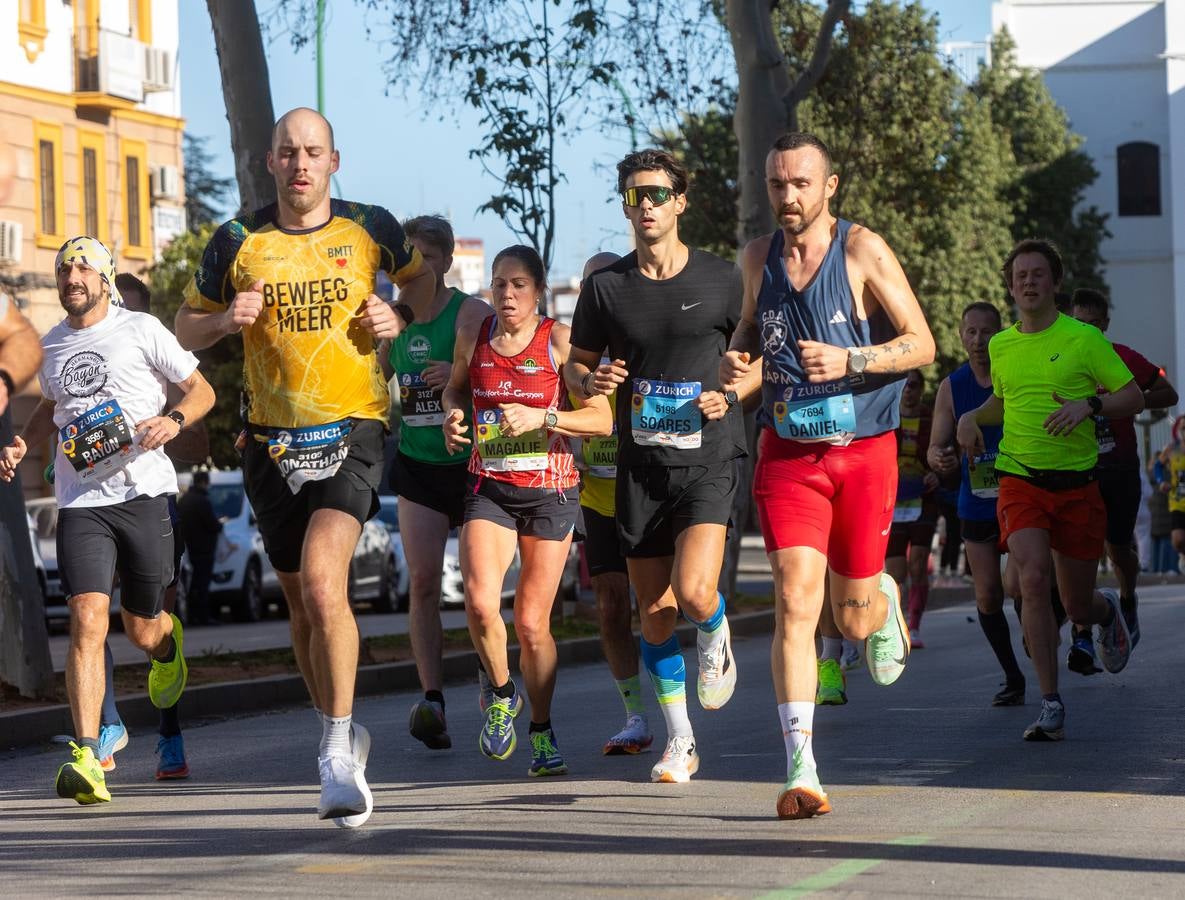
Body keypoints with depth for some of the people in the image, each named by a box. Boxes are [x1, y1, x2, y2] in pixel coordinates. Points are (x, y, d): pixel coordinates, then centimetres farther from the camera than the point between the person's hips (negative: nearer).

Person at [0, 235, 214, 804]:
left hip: (143, 492, -2)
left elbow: (201, 389, 7)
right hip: (81, 502, 2)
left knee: (142, 632, 8)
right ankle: (87, 757, -24)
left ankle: (168, 640, 49)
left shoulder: (141, 331, 2)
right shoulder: (51, 345, 14)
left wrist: (173, 420, -14)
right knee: (88, 620, -18)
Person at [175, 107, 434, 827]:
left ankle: (337, 754, -17)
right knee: (302, 601, 11)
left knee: (323, 580, -23)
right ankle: (343, 731, 33)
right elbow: (187, 326, 12)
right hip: (273, 438, 3)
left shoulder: (369, 228, 1)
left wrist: (401, 319, -1)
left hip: (354, 429, -3)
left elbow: (421, 276, 20)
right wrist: (226, 319, -10)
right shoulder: (239, 242, 2)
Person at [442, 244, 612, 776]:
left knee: (531, 623, -1)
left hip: (550, 491, -2)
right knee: (480, 603, -20)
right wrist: (454, 417, 2)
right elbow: (454, 389, 24)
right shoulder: (473, 338, 3)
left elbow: (603, 420, -8)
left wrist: (541, 417, -21)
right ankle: (501, 693, 8)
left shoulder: (559, 341, -6)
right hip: (488, 487, 2)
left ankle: (542, 729, 21)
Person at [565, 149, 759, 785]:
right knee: (654, 613, 5)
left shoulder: (720, 280, -1)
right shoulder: (606, 286, 4)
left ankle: (715, 635, 16)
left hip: (706, 463, -3)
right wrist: (589, 381, -9)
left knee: (693, 595, -21)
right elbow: (575, 366, 14)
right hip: (639, 466, 3)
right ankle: (680, 740, 20)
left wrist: (733, 395, -9)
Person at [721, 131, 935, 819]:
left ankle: (884, 601, 47)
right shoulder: (760, 257, 6)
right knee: (795, 600, -15)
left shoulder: (863, 251, -7)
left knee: (854, 620, 7)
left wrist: (848, 361, -23)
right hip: (787, 453, 2)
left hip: (864, 452, -2)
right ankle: (801, 770, -16)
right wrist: (737, 359, 1)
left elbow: (922, 344, -7)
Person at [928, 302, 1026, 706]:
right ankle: (1012, 677, 18)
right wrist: (941, 459, -21)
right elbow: (936, 448, 2)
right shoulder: (951, 388, 1)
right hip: (977, 507, 3)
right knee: (987, 597, 1)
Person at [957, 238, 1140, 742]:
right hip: (1020, 482, 1)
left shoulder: (1083, 339, -3)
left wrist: (1088, 405, -19)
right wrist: (972, 418, 9)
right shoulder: (1000, 346, 9)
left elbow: (1134, 398, -3)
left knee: (1077, 605, 6)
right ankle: (1051, 708, -17)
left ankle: (1107, 612, 47)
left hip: (1077, 486, -1)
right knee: (1033, 579, -21)